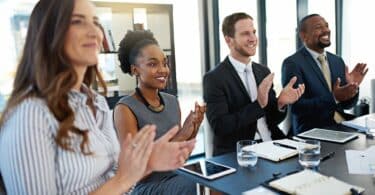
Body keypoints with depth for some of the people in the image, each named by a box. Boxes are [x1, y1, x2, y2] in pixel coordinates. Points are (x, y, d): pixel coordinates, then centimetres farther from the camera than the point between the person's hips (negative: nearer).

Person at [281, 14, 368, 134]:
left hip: (342, 127, 7)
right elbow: (296, 107, -18)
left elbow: (346, 104, 12)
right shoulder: (292, 63, -11)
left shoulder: (337, 61, 10)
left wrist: (353, 87, -8)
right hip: (312, 132, -7)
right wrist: (334, 98, -25)